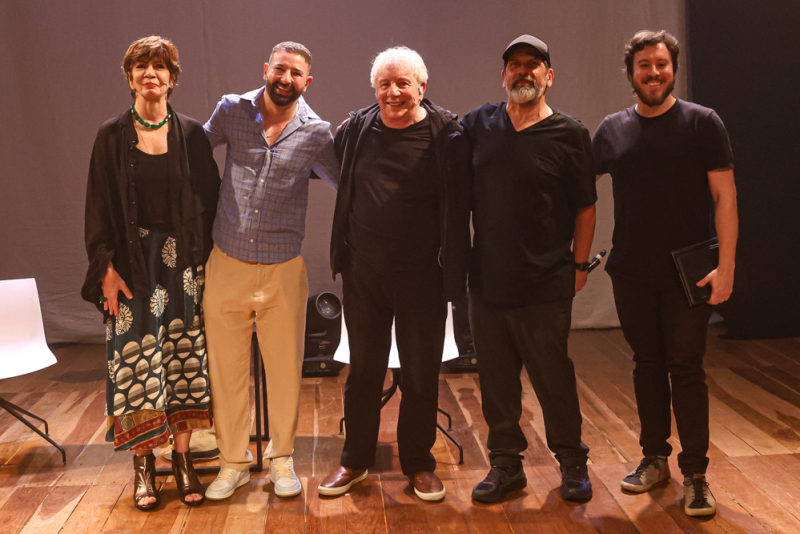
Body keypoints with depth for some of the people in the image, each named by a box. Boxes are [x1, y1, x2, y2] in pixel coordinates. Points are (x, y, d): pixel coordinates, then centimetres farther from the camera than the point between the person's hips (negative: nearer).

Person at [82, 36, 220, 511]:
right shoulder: (113, 136, 2)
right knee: (136, 356, 0)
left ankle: (183, 457, 16)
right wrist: (106, 267, -7)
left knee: (184, 354, 4)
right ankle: (144, 462, 13)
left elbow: (210, 200, 5)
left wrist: (205, 259, -2)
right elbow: (100, 205, 1)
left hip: (183, 261, 1)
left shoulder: (192, 134, 4)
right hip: (133, 263, -1)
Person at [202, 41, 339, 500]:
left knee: (285, 370, 9)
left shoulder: (317, 132, -3)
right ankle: (234, 462, 27)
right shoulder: (232, 110, 0)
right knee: (227, 370, 9)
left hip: (283, 271, -1)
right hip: (227, 265, 1)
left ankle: (282, 458, 30)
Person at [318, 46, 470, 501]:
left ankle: (419, 464, 27)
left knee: (421, 374, 9)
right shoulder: (358, 128, 3)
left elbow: (459, 206, -7)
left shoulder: (446, 134, -6)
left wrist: (453, 271, -10)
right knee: (364, 369, 14)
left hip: (421, 275, -2)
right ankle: (355, 460, 30)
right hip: (363, 272, 3)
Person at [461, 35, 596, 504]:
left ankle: (572, 462, 26)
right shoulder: (478, 125, 7)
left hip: (546, 285, -3)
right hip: (487, 280, 3)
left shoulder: (569, 134, -1)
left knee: (553, 377, 6)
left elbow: (585, 207, 3)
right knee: (496, 377, 10)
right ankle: (506, 463, 25)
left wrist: (579, 264, 0)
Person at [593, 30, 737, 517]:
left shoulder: (703, 123, -3)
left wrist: (726, 267, -14)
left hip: (687, 272, -3)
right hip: (631, 271, 3)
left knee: (686, 368, 0)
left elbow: (725, 198, -6)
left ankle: (695, 474, 11)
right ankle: (655, 458, 26)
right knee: (647, 364, 12)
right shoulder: (612, 129, 6)